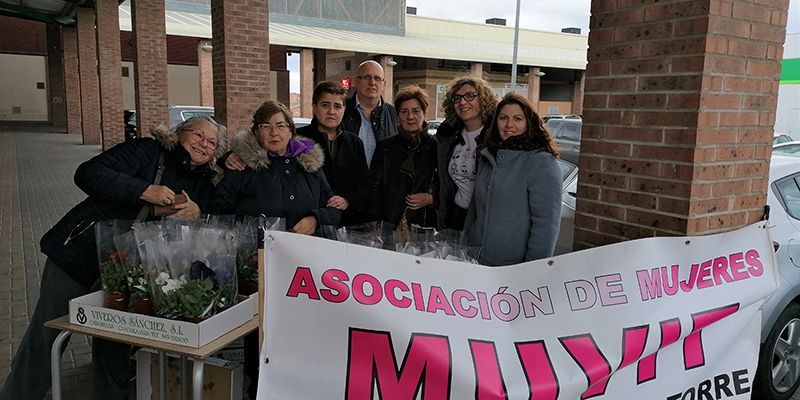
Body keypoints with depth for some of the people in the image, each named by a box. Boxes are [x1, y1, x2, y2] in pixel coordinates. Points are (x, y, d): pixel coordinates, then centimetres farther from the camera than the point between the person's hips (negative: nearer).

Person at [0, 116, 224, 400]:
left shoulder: (204, 183, 8)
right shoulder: (146, 151, -6)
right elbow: (88, 173, -16)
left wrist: (197, 213, -17)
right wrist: (144, 191, -25)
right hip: (78, 257, -3)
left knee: (115, 348, 9)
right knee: (45, 337, 8)